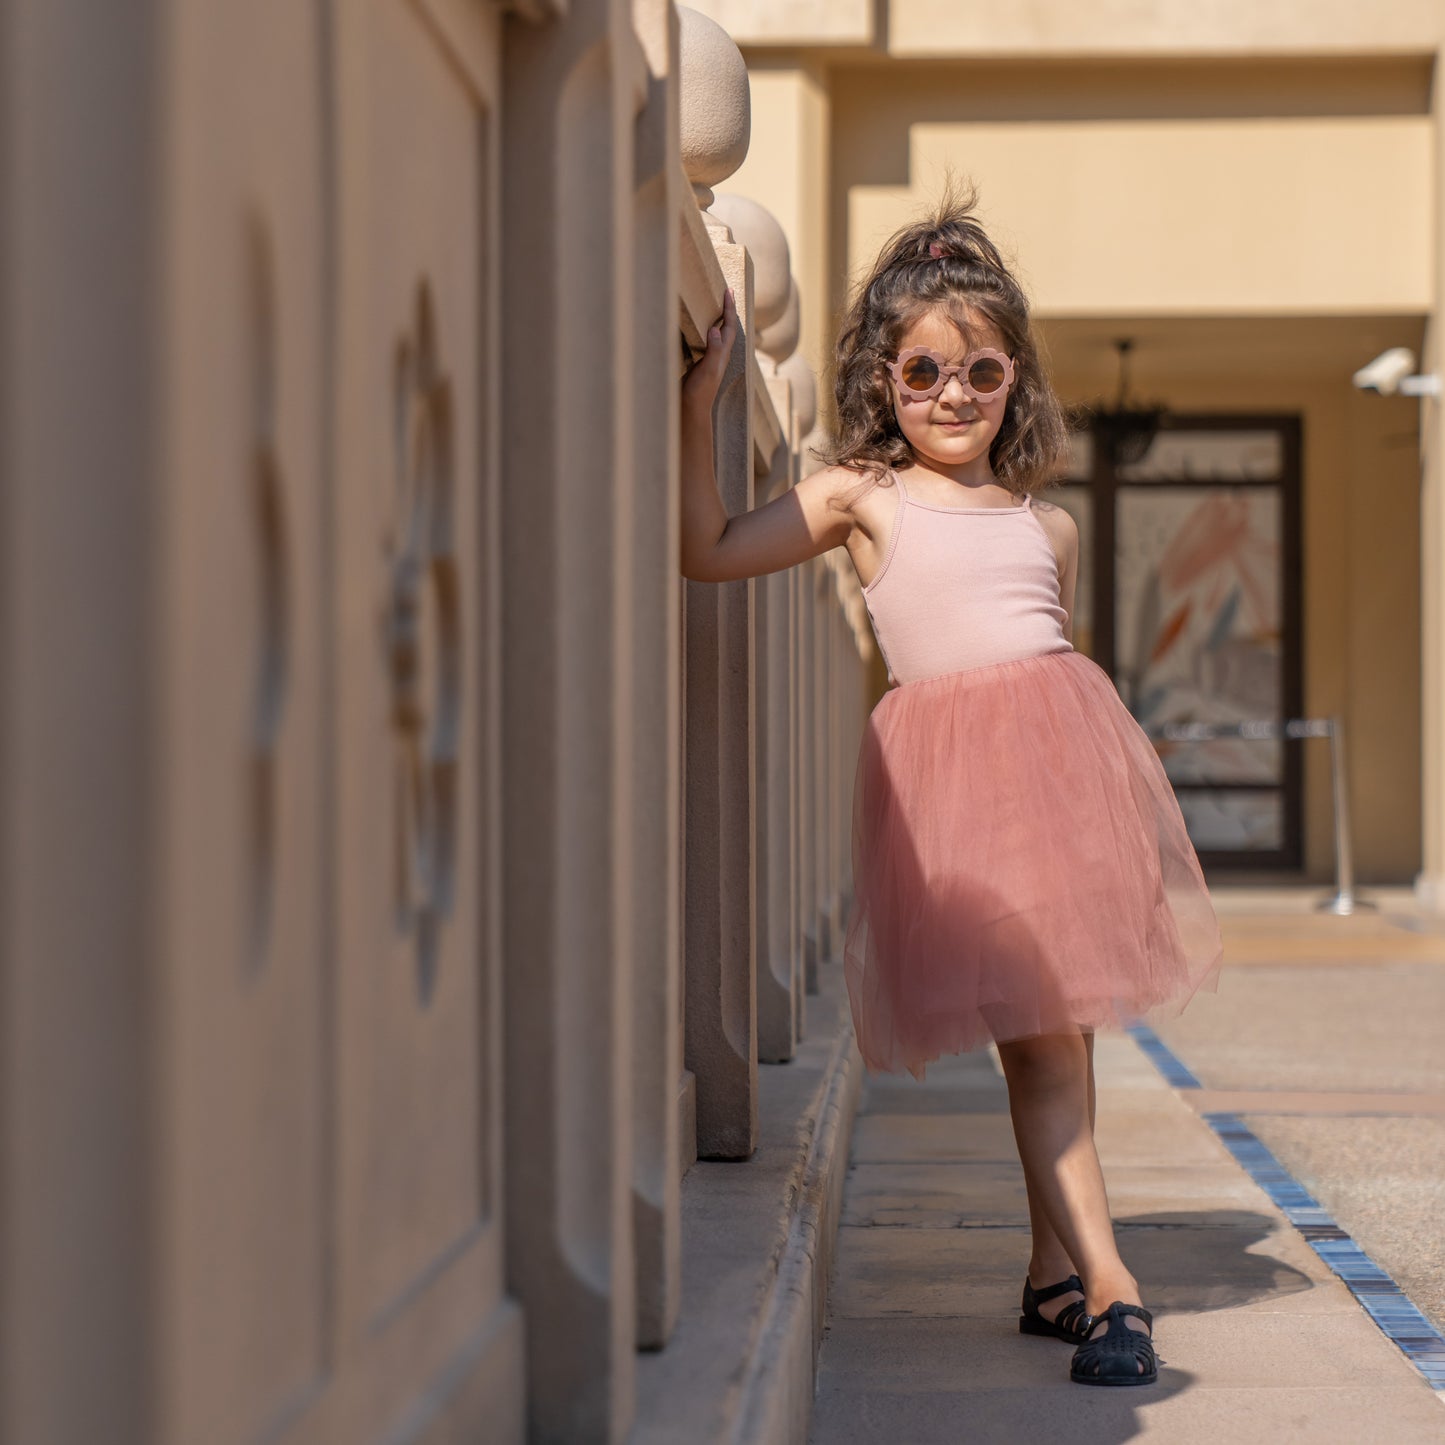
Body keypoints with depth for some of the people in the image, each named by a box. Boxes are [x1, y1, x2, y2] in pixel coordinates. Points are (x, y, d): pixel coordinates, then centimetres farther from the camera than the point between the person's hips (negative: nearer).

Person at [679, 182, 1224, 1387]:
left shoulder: (1047, 525, 19)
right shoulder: (859, 497, 10)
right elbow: (708, 550, 3)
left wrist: (1112, 774, 15)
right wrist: (701, 401, 0)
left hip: (1063, 746, 3)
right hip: (946, 768, -3)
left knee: (1061, 1016, 3)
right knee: (1036, 1022, -7)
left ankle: (1053, 1270, 15)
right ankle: (1102, 1278, -6)